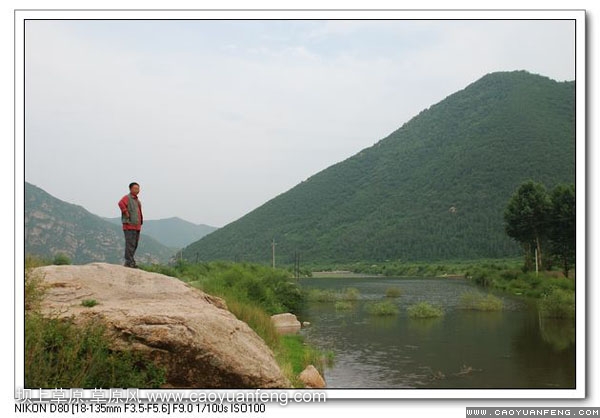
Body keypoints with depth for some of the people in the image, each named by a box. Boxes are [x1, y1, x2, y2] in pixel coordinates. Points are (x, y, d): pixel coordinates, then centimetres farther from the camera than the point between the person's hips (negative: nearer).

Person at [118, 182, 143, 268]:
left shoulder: (137, 200, 21)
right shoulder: (127, 197, -6)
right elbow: (121, 203, -28)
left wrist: (141, 220, 21)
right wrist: (126, 214, -24)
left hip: (137, 226, 9)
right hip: (129, 225, -9)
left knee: (135, 245, 11)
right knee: (130, 244, -11)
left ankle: (128, 262, 17)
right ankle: (129, 262, -11)